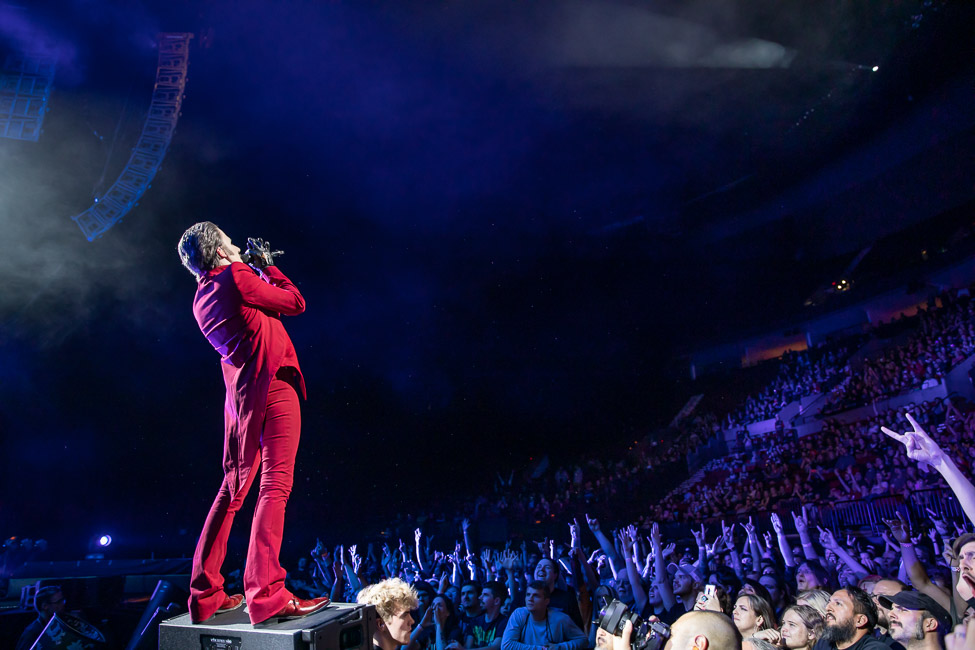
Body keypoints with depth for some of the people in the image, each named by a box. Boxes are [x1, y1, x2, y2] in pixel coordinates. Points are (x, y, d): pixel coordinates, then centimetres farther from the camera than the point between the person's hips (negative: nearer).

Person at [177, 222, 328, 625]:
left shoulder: (201, 299, 18)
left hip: (240, 395, 9)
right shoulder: (237, 276, -6)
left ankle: (205, 593, 20)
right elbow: (295, 303, 1)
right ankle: (267, 596, -11)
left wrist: (256, 273, 27)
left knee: (233, 489, 15)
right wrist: (268, 268, 14)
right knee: (275, 485, -9)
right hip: (272, 384, -9)